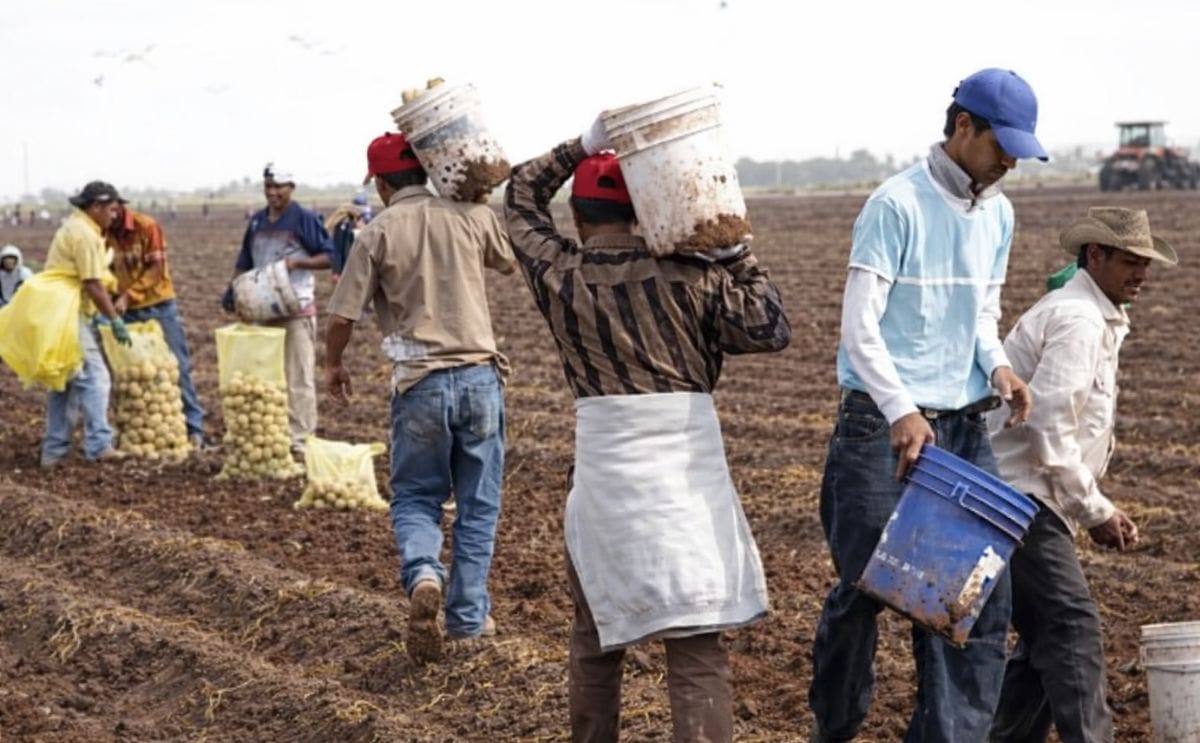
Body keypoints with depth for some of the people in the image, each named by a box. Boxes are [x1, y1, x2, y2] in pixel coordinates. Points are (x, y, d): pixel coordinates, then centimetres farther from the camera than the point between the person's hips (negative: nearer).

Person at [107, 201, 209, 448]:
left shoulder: (146, 226, -11)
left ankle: (194, 428, 2)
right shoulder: (104, 234, 1)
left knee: (178, 366, -1)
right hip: (127, 312, 3)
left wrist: (128, 295, -24)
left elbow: (156, 269, -15)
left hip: (159, 306, -3)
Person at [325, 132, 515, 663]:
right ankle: (468, 616, 15)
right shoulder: (471, 216, 2)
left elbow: (342, 316, -4)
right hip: (478, 375, 1)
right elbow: (510, 263, 23)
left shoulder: (378, 232, -4)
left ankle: (423, 576, -15)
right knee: (478, 503, 12)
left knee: (415, 497, 13)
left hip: (418, 381, -1)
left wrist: (332, 366, 15)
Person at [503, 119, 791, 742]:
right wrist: (737, 255, 7)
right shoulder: (690, 272, -3)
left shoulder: (557, 273, 4)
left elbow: (520, 199, 21)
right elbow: (770, 330, 0)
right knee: (696, 649, -4)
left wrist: (581, 147, 15)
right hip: (686, 476, -2)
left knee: (596, 631, 22)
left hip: (605, 474, 2)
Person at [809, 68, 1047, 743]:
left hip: (965, 428, 6)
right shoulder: (898, 205, -13)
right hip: (882, 428, -6)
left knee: (983, 596, 1)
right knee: (865, 588, 2)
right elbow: (860, 328, -15)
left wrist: (997, 364, -2)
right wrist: (902, 413, -26)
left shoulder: (999, 214, 9)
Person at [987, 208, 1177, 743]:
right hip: (1017, 494, -10)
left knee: (1049, 636, 12)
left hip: (1023, 498, 10)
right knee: (1073, 624, -15)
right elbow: (1049, 429, -22)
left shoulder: (1097, 319, 19)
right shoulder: (1077, 319, -14)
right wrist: (1095, 511, -13)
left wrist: (1096, 510, 13)